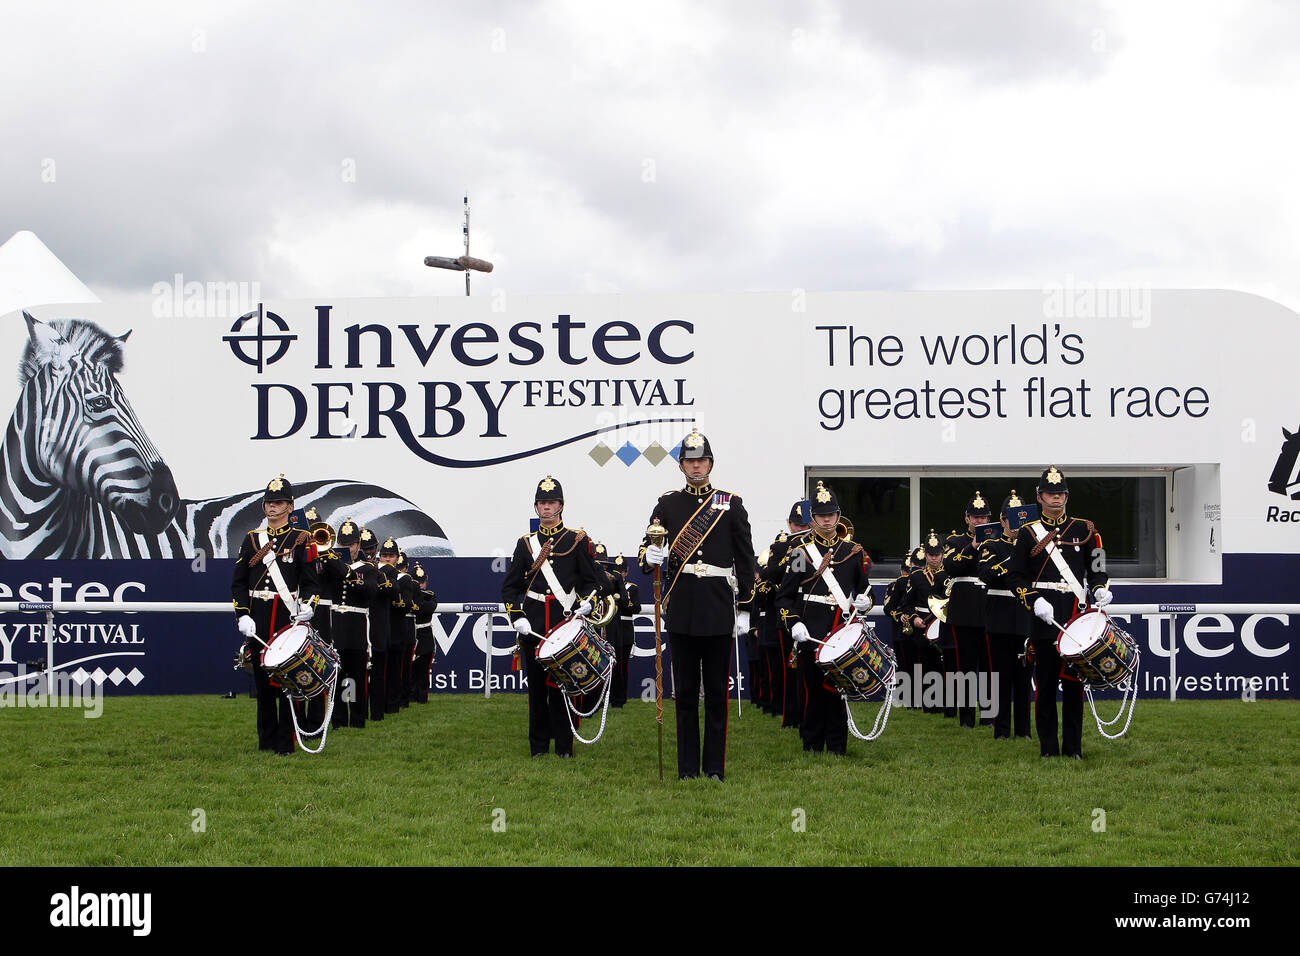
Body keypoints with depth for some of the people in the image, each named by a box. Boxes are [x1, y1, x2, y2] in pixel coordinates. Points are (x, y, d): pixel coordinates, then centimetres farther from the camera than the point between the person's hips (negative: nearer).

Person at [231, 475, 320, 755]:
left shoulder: (301, 540, 4)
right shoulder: (252, 539, 12)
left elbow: (311, 583, 2)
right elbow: (238, 583, 10)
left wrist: (308, 605, -18)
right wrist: (242, 615, -2)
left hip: (289, 619, -3)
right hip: (258, 622, 3)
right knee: (262, 678, 7)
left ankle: (286, 742, 1)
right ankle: (266, 740, 15)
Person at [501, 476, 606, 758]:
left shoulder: (578, 540, 7)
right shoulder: (525, 544, 12)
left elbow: (595, 580, 7)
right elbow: (509, 587, 13)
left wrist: (587, 602, -13)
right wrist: (517, 617, -1)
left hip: (566, 622, -2)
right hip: (534, 626, 2)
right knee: (537, 685, 3)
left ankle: (564, 746, 3)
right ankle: (539, 746, 10)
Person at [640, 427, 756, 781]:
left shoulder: (731, 504, 5)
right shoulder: (667, 503, 8)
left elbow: (745, 561, 5)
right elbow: (649, 547, 6)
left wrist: (744, 608, 1)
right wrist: (650, 556, -19)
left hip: (719, 611, -1)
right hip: (680, 610, 1)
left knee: (716, 691, 4)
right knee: (684, 691, 5)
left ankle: (715, 768, 11)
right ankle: (687, 769, 11)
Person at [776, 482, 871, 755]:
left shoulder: (853, 551, 12)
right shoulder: (800, 550, 4)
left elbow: (864, 587, 21)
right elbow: (784, 595, 4)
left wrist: (864, 601, -1)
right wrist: (794, 623, -9)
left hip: (843, 633, 2)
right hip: (811, 634, -2)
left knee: (838, 689, 2)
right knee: (813, 689, -2)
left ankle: (837, 748, 9)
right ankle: (812, 746, 9)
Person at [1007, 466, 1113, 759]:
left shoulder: (1085, 529, 11)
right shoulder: (1028, 533, 6)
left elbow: (1097, 568, 15)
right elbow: (1014, 576, 5)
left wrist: (1100, 590, -6)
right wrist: (1034, 601, -9)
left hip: (1077, 619, 1)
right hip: (1044, 622, -1)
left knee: (1073, 683, 2)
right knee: (1045, 683, 0)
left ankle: (1073, 747, 8)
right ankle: (1048, 747, 7)